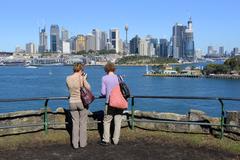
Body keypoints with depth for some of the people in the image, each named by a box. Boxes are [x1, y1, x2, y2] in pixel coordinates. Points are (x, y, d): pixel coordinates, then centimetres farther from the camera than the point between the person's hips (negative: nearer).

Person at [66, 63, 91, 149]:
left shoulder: (68, 78, -1)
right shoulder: (81, 78, -14)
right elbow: (88, 88, -4)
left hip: (72, 102, 3)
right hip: (82, 102, -3)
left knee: (75, 123, 12)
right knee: (83, 123, 10)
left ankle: (75, 144, 15)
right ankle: (83, 143, 17)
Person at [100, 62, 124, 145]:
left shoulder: (104, 78, -2)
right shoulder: (118, 77, 3)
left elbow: (103, 93, -3)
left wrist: (103, 93, 19)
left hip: (110, 103, -2)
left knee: (107, 122, 11)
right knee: (118, 122, 10)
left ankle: (106, 140, 13)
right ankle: (116, 140, 16)